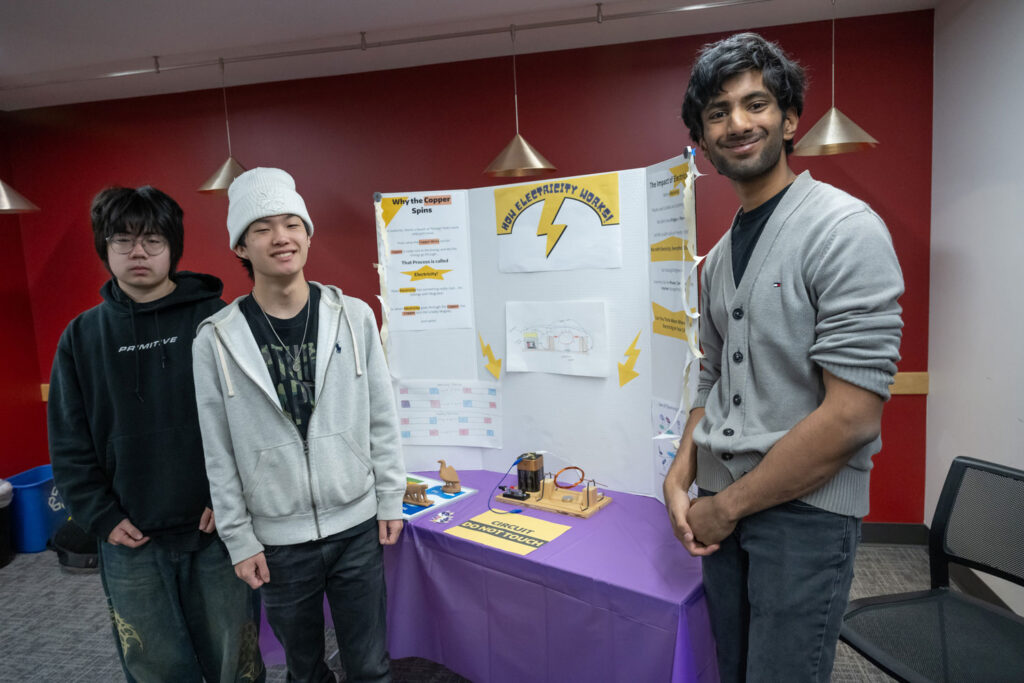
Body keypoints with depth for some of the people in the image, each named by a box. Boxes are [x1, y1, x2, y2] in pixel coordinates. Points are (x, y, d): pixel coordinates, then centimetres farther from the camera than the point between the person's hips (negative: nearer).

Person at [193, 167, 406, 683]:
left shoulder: (354, 316, -4)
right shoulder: (217, 340, -7)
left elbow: (381, 418, 1)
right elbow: (219, 454, -2)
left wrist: (390, 500, 2)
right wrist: (240, 541, -1)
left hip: (357, 527, 1)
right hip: (278, 542, 0)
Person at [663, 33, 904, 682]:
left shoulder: (846, 230, -14)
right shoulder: (720, 256, 10)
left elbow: (852, 415, -20)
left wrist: (725, 507, -14)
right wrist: (680, 479, 0)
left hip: (806, 509, -7)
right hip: (722, 506, 7)